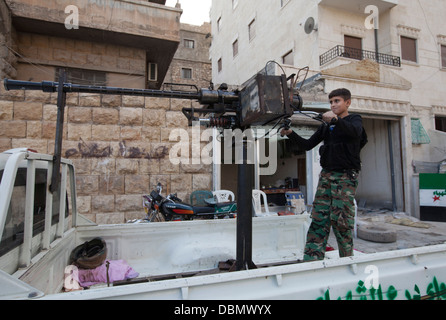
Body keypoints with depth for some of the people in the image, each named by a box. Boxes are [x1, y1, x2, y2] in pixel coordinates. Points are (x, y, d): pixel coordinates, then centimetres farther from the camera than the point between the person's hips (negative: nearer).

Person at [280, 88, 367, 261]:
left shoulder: (354, 119, 6)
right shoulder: (326, 125, 19)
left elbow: (355, 132, -19)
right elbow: (307, 145, 13)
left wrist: (335, 120, -35)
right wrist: (290, 133, -1)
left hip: (346, 177, -4)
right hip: (326, 175, 5)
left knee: (341, 220, -6)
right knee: (319, 218, -2)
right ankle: (312, 260, 0)